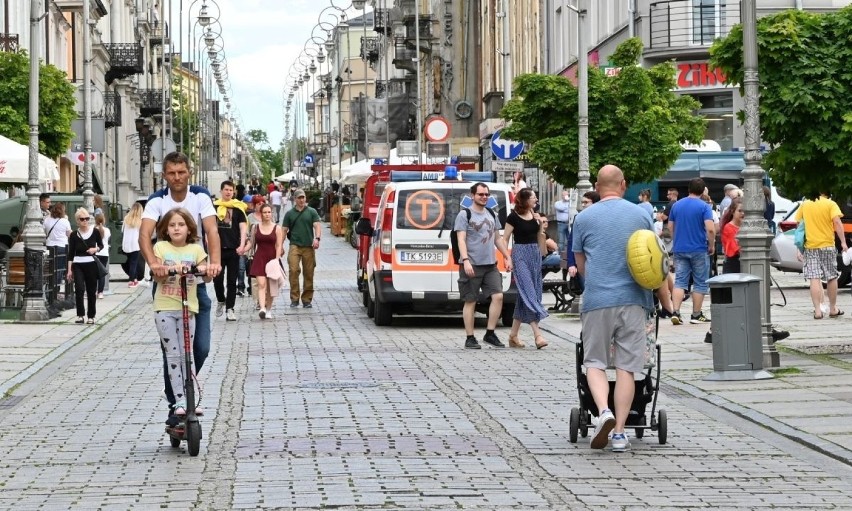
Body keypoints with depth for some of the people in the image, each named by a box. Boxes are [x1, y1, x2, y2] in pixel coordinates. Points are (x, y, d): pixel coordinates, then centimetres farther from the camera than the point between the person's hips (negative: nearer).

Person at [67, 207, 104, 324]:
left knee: (91, 291, 6)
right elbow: (71, 254, 2)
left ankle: (91, 316, 18)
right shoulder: (74, 235, -1)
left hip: (91, 264, 1)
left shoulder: (95, 232, -2)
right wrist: (69, 270, -2)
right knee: (79, 289, -16)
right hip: (78, 265, -1)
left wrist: (95, 249, -10)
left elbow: (101, 245, 13)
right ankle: (80, 315, -9)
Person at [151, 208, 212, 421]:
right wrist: (170, 269, -27)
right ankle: (180, 403, -5)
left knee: (185, 355, 1)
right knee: (173, 355, -3)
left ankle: (187, 400, 7)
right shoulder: (161, 247, 3)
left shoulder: (196, 249, 5)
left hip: (188, 307, 1)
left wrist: (204, 271, -23)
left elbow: (207, 278, 0)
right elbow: (157, 276, -7)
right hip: (165, 308, -1)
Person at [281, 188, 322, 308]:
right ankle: (294, 298, -12)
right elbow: (284, 230, 14)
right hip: (294, 245, 0)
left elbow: (317, 225, -1)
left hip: (309, 246, 0)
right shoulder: (290, 214, 11)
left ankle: (307, 299, 11)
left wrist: (317, 238, -19)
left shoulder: (312, 212, 9)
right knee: (293, 270, -16)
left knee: (309, 273, 2)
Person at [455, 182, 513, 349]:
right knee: (470, 301, -1)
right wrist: (465, 260, -21)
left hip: (490, 265, 6)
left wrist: (507, 257, 16)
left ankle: (490, 334, 4)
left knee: (498, 296, -5)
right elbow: (461, 240, -10)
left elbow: (498, 238, 23)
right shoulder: (464, 215, -3)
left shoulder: (492, 215, 16)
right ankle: (470, 338, 5)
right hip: (472, 265, -6)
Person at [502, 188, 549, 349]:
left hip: (535, 254, 7)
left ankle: (513, 335, 17)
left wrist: (541, 225, 4)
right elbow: (505, 239, -5)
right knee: (529, 293, -14)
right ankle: (537, 335, -21)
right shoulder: (514, 217, -7)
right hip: (520, 254, -7)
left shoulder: (535, 216, 10)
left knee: (524, 295, 9)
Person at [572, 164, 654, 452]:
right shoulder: (641, 215, 6)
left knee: (594, 362, 9)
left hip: (597, 299, -1)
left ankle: (604, 411, -16)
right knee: (626, 366, 5)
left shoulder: (584, 218, 4)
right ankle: (619, 433, 3)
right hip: (633, 299, 1)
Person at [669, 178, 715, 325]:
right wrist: (712, 245, -5)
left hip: (679, 249, 4)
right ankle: (696, 315, 11)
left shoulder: (676, 205, 6)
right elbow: (710, 229, -19)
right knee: (700, 283, 8)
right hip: (699, 249, -4)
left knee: (680, 281, 4)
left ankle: (675, 312, -11)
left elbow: (670, 227, 12)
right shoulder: (704, 206, -9)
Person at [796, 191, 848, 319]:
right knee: (832, 278, 12)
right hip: (827, 245, -1)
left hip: (810, 247, 1)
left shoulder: (804, 205, 5)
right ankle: (833, 309, 19)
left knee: (814, 279, -2)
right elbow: (837, 222, -16)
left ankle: (817, 311, -10)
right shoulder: (830, 204, -4)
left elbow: (797, 221, 10)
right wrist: (843, 242, -16)